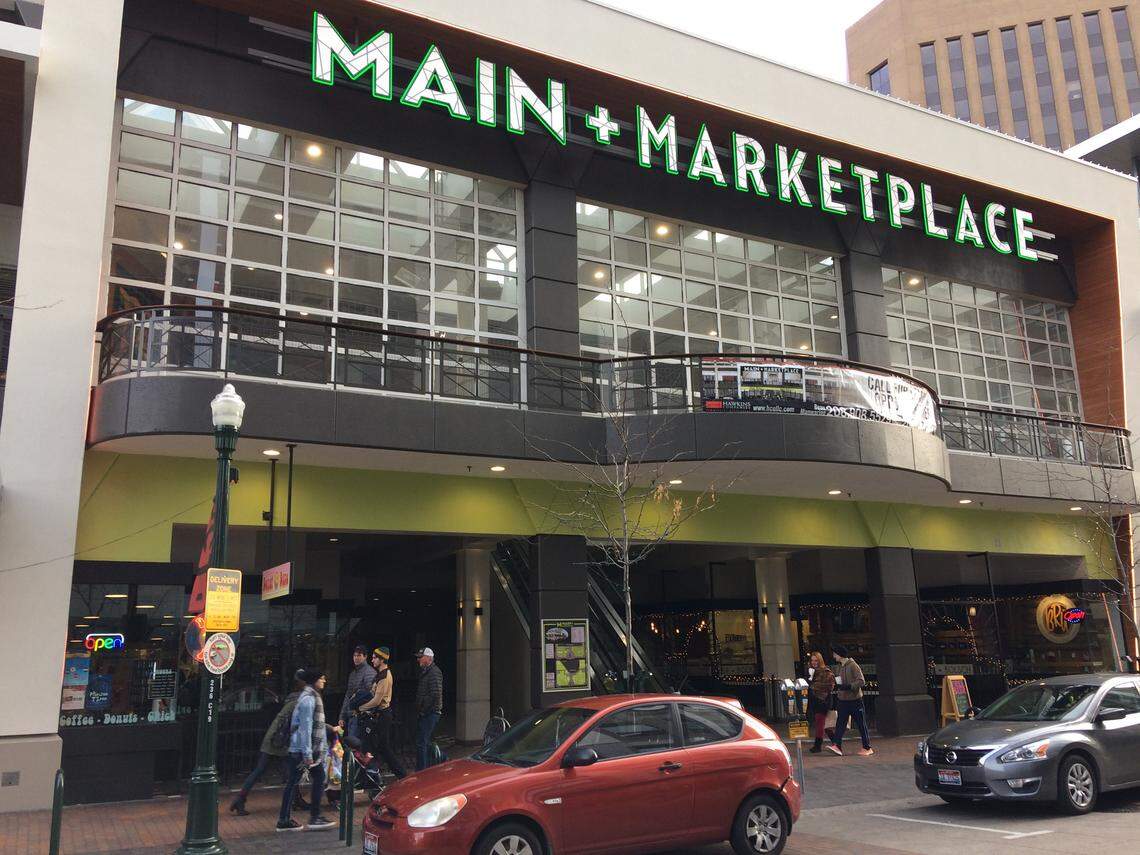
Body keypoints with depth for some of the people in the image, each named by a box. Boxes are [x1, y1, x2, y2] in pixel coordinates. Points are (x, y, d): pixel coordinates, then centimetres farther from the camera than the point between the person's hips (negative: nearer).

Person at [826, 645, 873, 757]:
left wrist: (848, 687, -26)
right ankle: (836, 745, -9)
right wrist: (836, 686, 3)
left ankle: (867, 748, 12)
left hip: (855, 699, -7)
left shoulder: (853, 665, -13)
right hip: (843, 700, 7)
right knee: (840, 723, -3)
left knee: (861, 724, 3)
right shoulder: (838, 667, 11)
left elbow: (861, 681, -18)